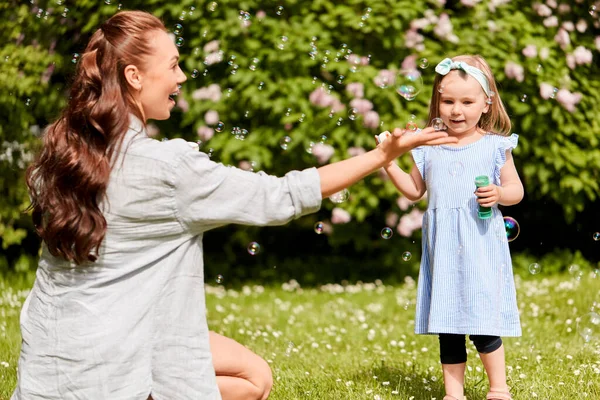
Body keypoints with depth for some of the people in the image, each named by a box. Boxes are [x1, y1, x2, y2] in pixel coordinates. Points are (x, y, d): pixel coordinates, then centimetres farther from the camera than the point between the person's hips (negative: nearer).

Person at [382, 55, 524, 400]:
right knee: (447, 322, 8)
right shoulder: (429, 147, 8)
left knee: (482, 319, -6)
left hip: (481, 241, -3)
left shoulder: (494, 146, 1)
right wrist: (390, 165, 4)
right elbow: (415, 190, 17)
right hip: (443, 245, 3)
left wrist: (499, 194, -16)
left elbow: (516, 190, 5)